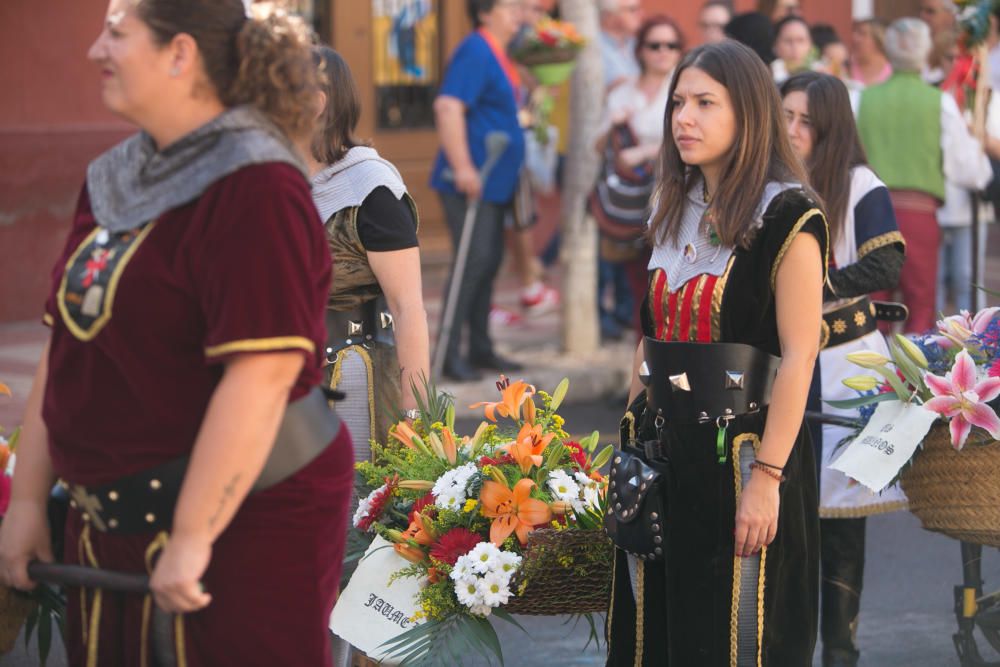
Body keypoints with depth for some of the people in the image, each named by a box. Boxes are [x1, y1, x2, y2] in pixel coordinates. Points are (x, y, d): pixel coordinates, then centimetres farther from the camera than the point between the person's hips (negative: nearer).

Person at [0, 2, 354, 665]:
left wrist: (193, 537, -24)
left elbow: (259, 378, -23)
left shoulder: (255, 190, -16)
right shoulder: (113, 180, 10)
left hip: (243, 521, -8)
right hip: (112, 526, 8)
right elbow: (66, 348, 14)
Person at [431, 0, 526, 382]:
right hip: (470, 182, -10)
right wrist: (463, 168, -28)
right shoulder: (475, 52, -15)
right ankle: (450, 354, -8)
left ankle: (480, 349, 20)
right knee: (474, 261, -11)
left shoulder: (497, 55, 15)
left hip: (493, 183, 10)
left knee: (488, 263, 13)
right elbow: (448, 108, -25)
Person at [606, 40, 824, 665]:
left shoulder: (786, 215, -11)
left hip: (741, 454, -7)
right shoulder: (674, 213, 12)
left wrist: (766, 477, -20)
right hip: (666, 451, 7)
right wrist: (633, 438, 11)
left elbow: (798, 358, -16)